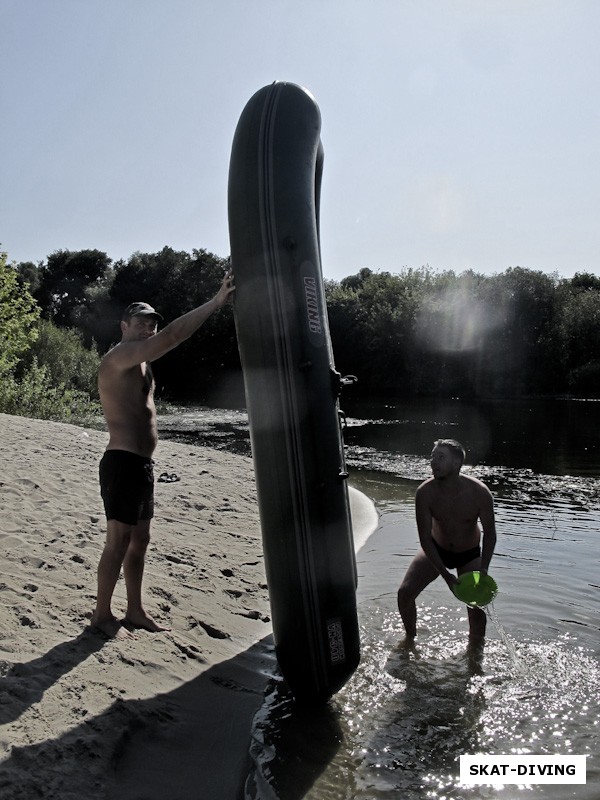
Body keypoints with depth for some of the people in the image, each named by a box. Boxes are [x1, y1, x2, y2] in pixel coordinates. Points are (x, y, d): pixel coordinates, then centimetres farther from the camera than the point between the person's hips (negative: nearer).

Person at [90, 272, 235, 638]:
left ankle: (136, 611, 25)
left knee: (140, 540, 14)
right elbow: (172, 336, -27)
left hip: (141, 463, 10)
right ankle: (102, 614, 12)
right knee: (119, 541, -2)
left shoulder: (139, 362, 20)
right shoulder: (120, 354, -12)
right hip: (123, 462, -10)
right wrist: (217, 302, -26)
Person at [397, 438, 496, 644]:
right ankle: (410, 637, 18)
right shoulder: (425, 493, -26)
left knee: (477, 607, -7)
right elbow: (425, 538, -22)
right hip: (435, 550, 1)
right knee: (405, 593, -10)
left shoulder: (478, 492, -27)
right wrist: (445, 575, -28)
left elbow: (489, 532, -16)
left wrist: (483, 569, -27)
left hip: (469, 554, -1)